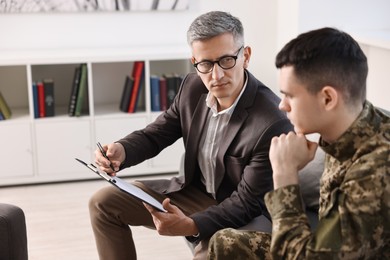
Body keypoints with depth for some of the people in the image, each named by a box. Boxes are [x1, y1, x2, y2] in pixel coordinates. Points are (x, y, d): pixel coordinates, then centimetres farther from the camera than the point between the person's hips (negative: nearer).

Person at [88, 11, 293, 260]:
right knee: (103, 202, 4)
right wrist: (121, 151, -22)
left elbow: (248, 203, -25)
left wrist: (191, 225, -41)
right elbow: (155, 134, 1)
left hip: (239, 212, -6)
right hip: (193, 190, 7)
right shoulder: (193, 86, -10)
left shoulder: (273, 124, -31)